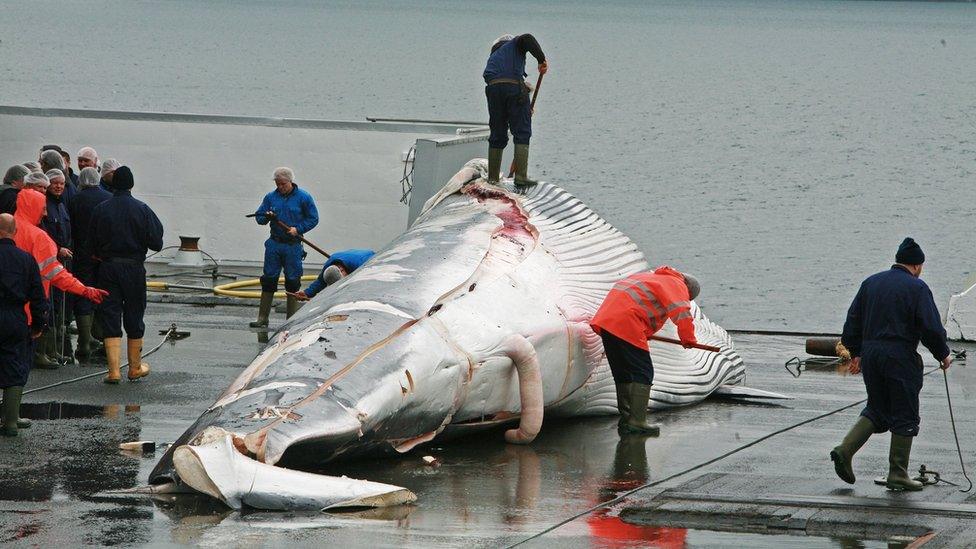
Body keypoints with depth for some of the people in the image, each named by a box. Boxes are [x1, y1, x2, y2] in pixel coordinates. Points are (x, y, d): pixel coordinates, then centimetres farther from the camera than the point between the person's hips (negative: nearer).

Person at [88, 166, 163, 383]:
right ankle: (135, 367, 23)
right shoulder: (141, 209, -7)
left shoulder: (100, 210, -4)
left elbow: (92, 244, 0)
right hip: (134, 267, 0)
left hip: (107, 268, 0)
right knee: (134, 318, 13)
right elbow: (156, 243, -7)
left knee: (110, 319, 2)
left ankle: (114, 370, -6)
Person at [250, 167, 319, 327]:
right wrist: (267, 217, -13)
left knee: (293, 282, 0)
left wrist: (298, 229, -11)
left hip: (293, 246, -2)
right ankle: (262, 318, 6)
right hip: (274, 244, 3)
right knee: (268, 280, 2)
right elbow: (259, 217, 10)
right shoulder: (270, 197, 7)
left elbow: (313, 219, 2)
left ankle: (291, 319, 8)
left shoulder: (303, 197, -1)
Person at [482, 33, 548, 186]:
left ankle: (492, 177, 12)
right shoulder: (514, 43, 22)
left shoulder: (492, 57, 36)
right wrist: (541, 59, -4)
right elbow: (527, 39, -4)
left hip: (492, 88, 5)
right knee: (522, 132, 0)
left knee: (497, 135, 13)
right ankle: (521, 175, -8)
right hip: (515, 86, -5)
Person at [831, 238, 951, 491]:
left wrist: (856, 353, 22)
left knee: (876, 410, 17)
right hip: (900, 357, -6)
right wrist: (943, 355, 4)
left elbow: (853, 321, 14)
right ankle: (898, 475, 4)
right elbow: (931, 327, -10)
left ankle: (845, 449, 0)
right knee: (904, 416, 3)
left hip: (870, 353, 6)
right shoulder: (917, 288, -6)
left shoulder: (871, 282, 12)